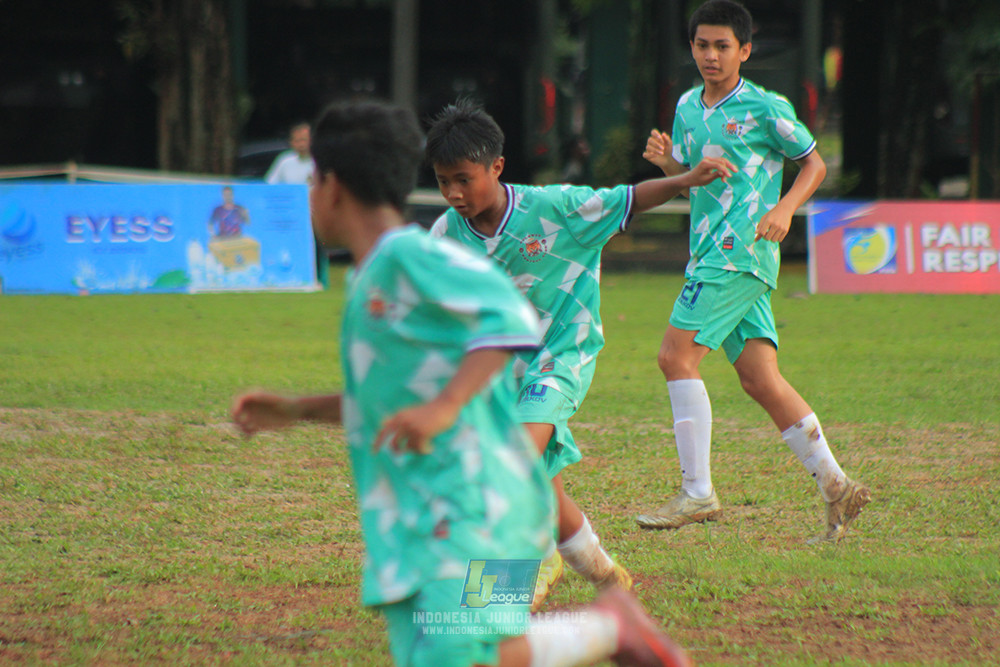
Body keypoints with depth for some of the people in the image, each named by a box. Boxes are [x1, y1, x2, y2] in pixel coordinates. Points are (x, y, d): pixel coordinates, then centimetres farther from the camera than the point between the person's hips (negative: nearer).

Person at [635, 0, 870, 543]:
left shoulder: (766, 108, -3)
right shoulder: (688, 107, 16)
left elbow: (813, 163, 5)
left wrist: (783, 209, -11)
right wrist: (665, 159, 2)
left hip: (741, 249, -7)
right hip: (711, 251, 7)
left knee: (676, 355, -15)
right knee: (760, 379, 2)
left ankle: (697, 493, -13)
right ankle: (835, 487, 5)